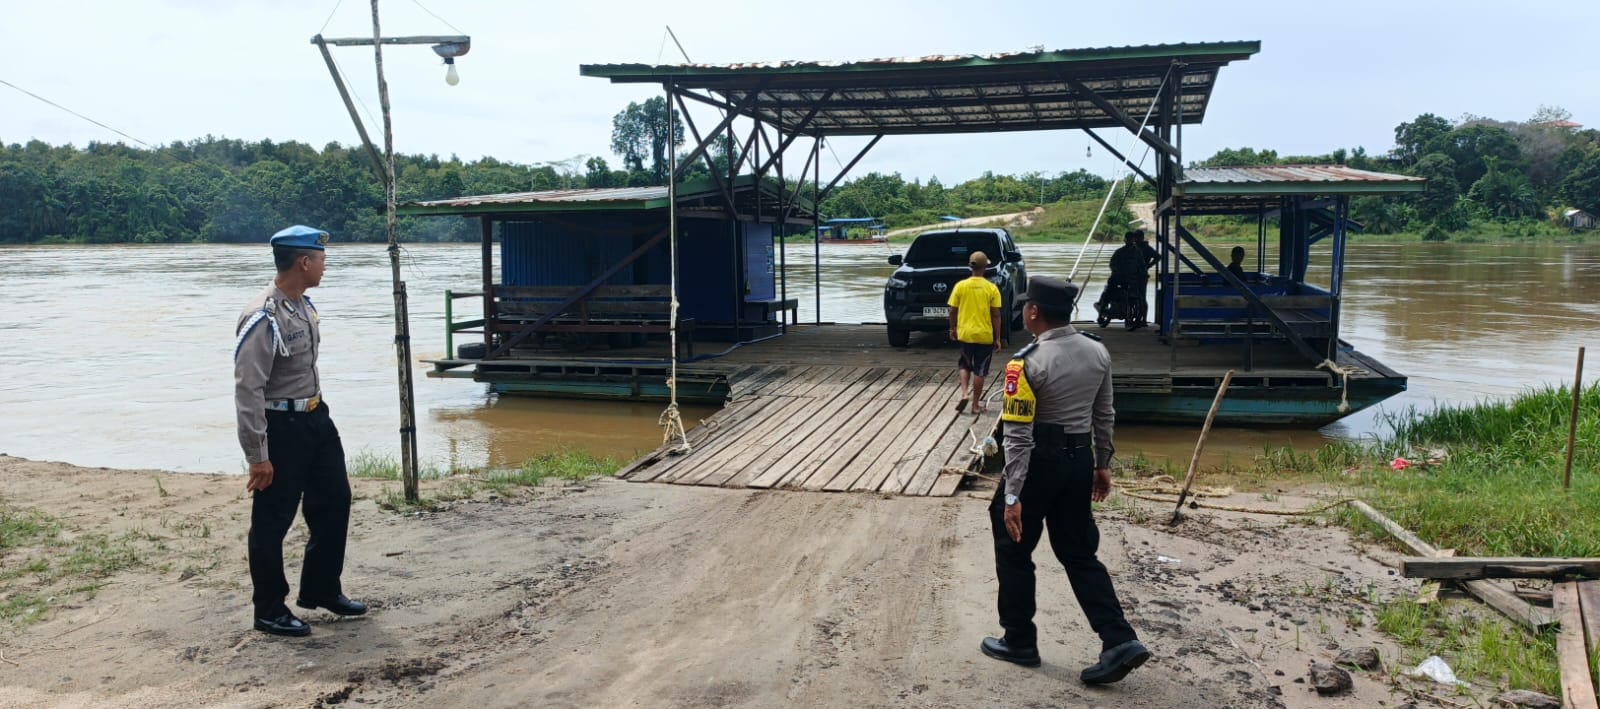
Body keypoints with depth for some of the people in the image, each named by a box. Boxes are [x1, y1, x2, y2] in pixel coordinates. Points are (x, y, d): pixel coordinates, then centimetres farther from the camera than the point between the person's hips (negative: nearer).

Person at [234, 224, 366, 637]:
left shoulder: (305, 307, 6)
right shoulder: (263, 319, -21)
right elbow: (248, 389, -22)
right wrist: (257, 456, -22)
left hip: (315, 417, 9)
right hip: (280, 425, -9)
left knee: (334, 501, 16)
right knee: (272, 521, 4)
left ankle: (321, 589, 32)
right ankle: (269, 611, 18)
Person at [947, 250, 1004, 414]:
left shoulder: (960, 286, -5)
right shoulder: (992, 289, -8)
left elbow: (953, 311, 0)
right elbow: (996, 316, -7)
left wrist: (952, 328, 17)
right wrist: (997, 338, 0)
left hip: (965, 333, 1)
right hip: (985, 335, -1)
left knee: (964, 365, 21)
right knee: (979, 370, 8)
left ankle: (964, 394, 1)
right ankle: (976, 405, 13)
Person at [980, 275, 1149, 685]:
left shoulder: (1027, 363, -19)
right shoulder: (1098, 352, 1)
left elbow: (1018, 436, -19)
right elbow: (1104, 416, 10)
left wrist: (1012, 496, -16)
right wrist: (1102, 464, 21)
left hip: (1039, 463, -6)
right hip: (1079, 461, 6)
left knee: (1013, 552, 13)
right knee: (1079, 554, 15)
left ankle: (1020, 642, 23)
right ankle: (1120, 640, 6)